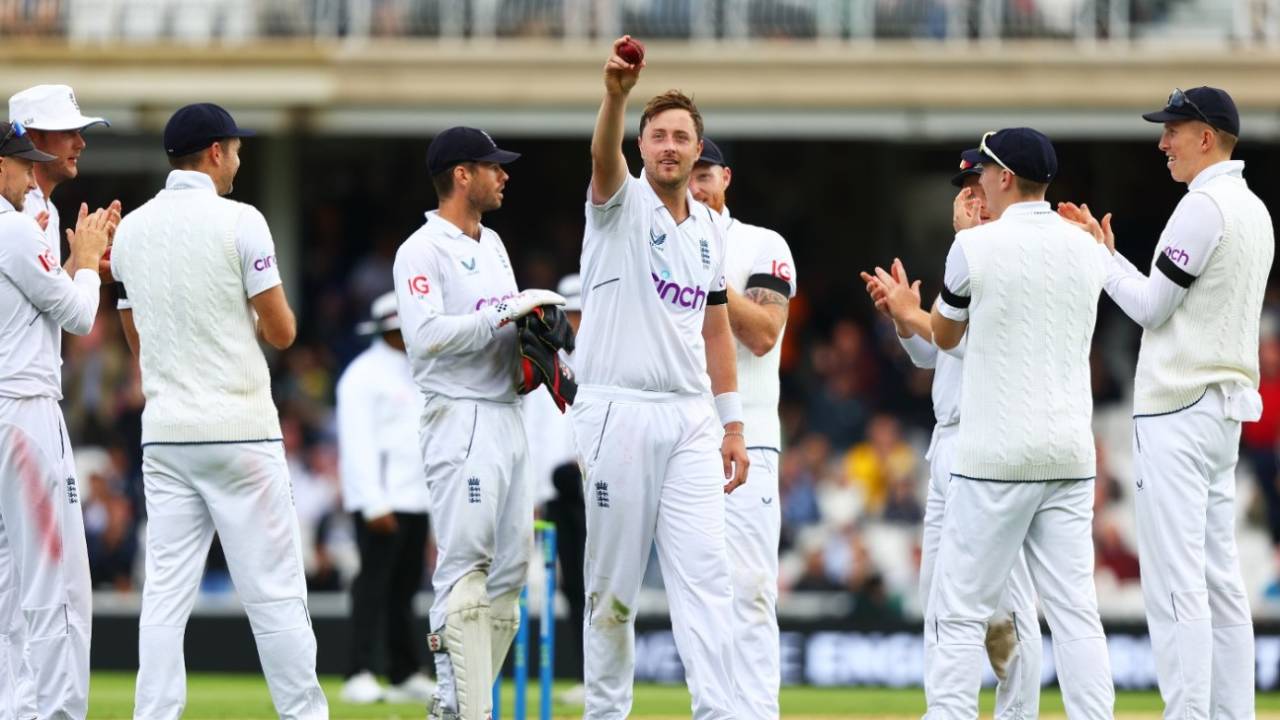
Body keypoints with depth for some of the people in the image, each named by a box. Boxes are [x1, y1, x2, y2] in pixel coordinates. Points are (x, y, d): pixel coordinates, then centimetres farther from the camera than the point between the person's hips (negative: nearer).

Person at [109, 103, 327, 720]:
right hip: (239, 432, -5)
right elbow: (282, 331, -5)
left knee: (165, 593, 4)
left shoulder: (131, 230, 9)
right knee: (273, 591, -1)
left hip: (164, 433, 5)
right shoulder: (238, 222, -8)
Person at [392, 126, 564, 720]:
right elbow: (427, 335, -21)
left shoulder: (492, 245, 18)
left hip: (508, 418, 9)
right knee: (465, 566, -12)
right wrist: (505, 312, -20)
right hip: (460, 420, -9)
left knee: (509, 569, 8)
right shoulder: (421, 252, -9)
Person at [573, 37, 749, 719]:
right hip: (619, 410, -4)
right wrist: (616, 94, -46)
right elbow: (604, 155, -25)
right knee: (612, 582, 1)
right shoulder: (621, 203, -2)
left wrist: (732, 424, 13)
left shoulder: (708, 228, 14)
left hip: (691, 419, 4)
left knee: (704, 570, -6)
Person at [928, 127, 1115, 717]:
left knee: (961, 609, -1)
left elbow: (945, 336, 8)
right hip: (1072, 457, 5)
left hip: (996, 455, -5)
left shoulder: (976, 247, -8)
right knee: (1074, 608, 4)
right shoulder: (1087, 250, 8)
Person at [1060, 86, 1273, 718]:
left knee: (1175, 584, -11)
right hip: (1225, 409, 10)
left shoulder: (1204, 206, -14)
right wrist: (1105, 254, 18)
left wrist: (1099, 256, 2)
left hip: (1177, 413, -10)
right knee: (1219, 581, 10)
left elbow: (1150, 308, -12)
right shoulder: (1254, 210, 16)